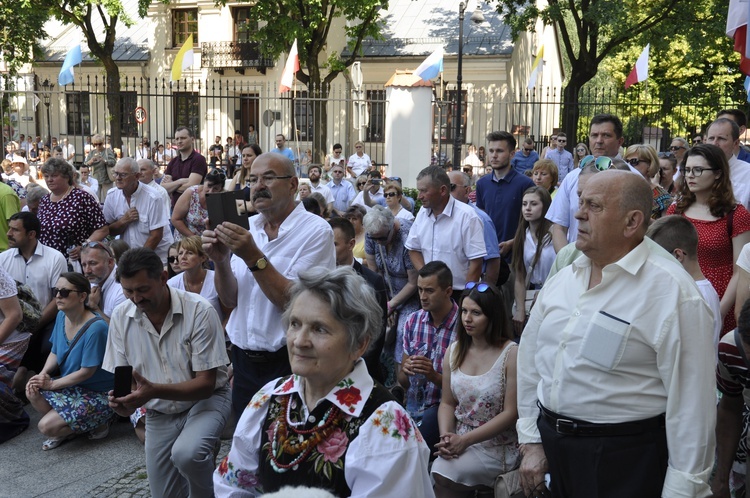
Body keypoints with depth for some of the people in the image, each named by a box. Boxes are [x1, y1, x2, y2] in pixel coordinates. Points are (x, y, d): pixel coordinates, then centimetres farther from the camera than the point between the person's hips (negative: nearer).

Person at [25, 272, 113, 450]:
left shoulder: (95, 328, -26)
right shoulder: (61, 316, -1)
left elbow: (87, 371, -22)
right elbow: (55, 353, 10)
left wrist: (52, 384, -15)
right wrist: (43, 374, -10)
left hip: (98, 394, -8)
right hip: (72, 385, 8)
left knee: (46, 427, -17)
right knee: (33, 392, -16)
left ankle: (96, 424, 4)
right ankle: (66, 426, 4)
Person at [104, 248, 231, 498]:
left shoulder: (199, 311, -23)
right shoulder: (120, 317, -9)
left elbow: (206, 383, -21)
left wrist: (154, 390, -35)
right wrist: (123, 399, -24)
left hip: (205, 400, -4)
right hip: (159, 413, 4)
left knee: (186, 453, -33)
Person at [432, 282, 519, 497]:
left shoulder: (511, 354, -12)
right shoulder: (454, 351, 6)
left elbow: (511, 413, -14)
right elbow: (447, 403, 10)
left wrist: (465, 440, -19)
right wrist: (445, 436, -10)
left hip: (497, 447, -5)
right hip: (459, 442, 5)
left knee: (442, 473, -25)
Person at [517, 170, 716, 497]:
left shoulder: (671, 293, -16)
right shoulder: (561, 281, 4)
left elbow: (691, 402, -16)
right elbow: (530, 361, 10)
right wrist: (531, 441, 8)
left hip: (623, 460, -6)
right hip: (550, 447, 6)